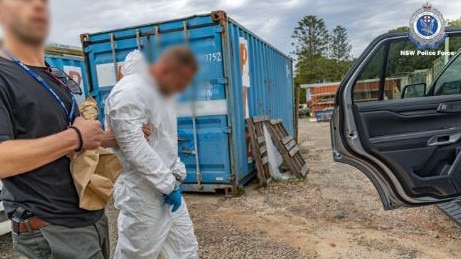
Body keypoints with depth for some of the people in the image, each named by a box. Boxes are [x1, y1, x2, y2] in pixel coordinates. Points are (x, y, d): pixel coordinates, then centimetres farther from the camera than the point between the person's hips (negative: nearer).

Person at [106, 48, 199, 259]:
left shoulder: (162, 90, 10)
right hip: (142, 194, -8)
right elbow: (134, 148, -24)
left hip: (167, 187, 9)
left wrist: (176, 175, 6)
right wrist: (168, 184, -17)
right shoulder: (129, 92, -20)